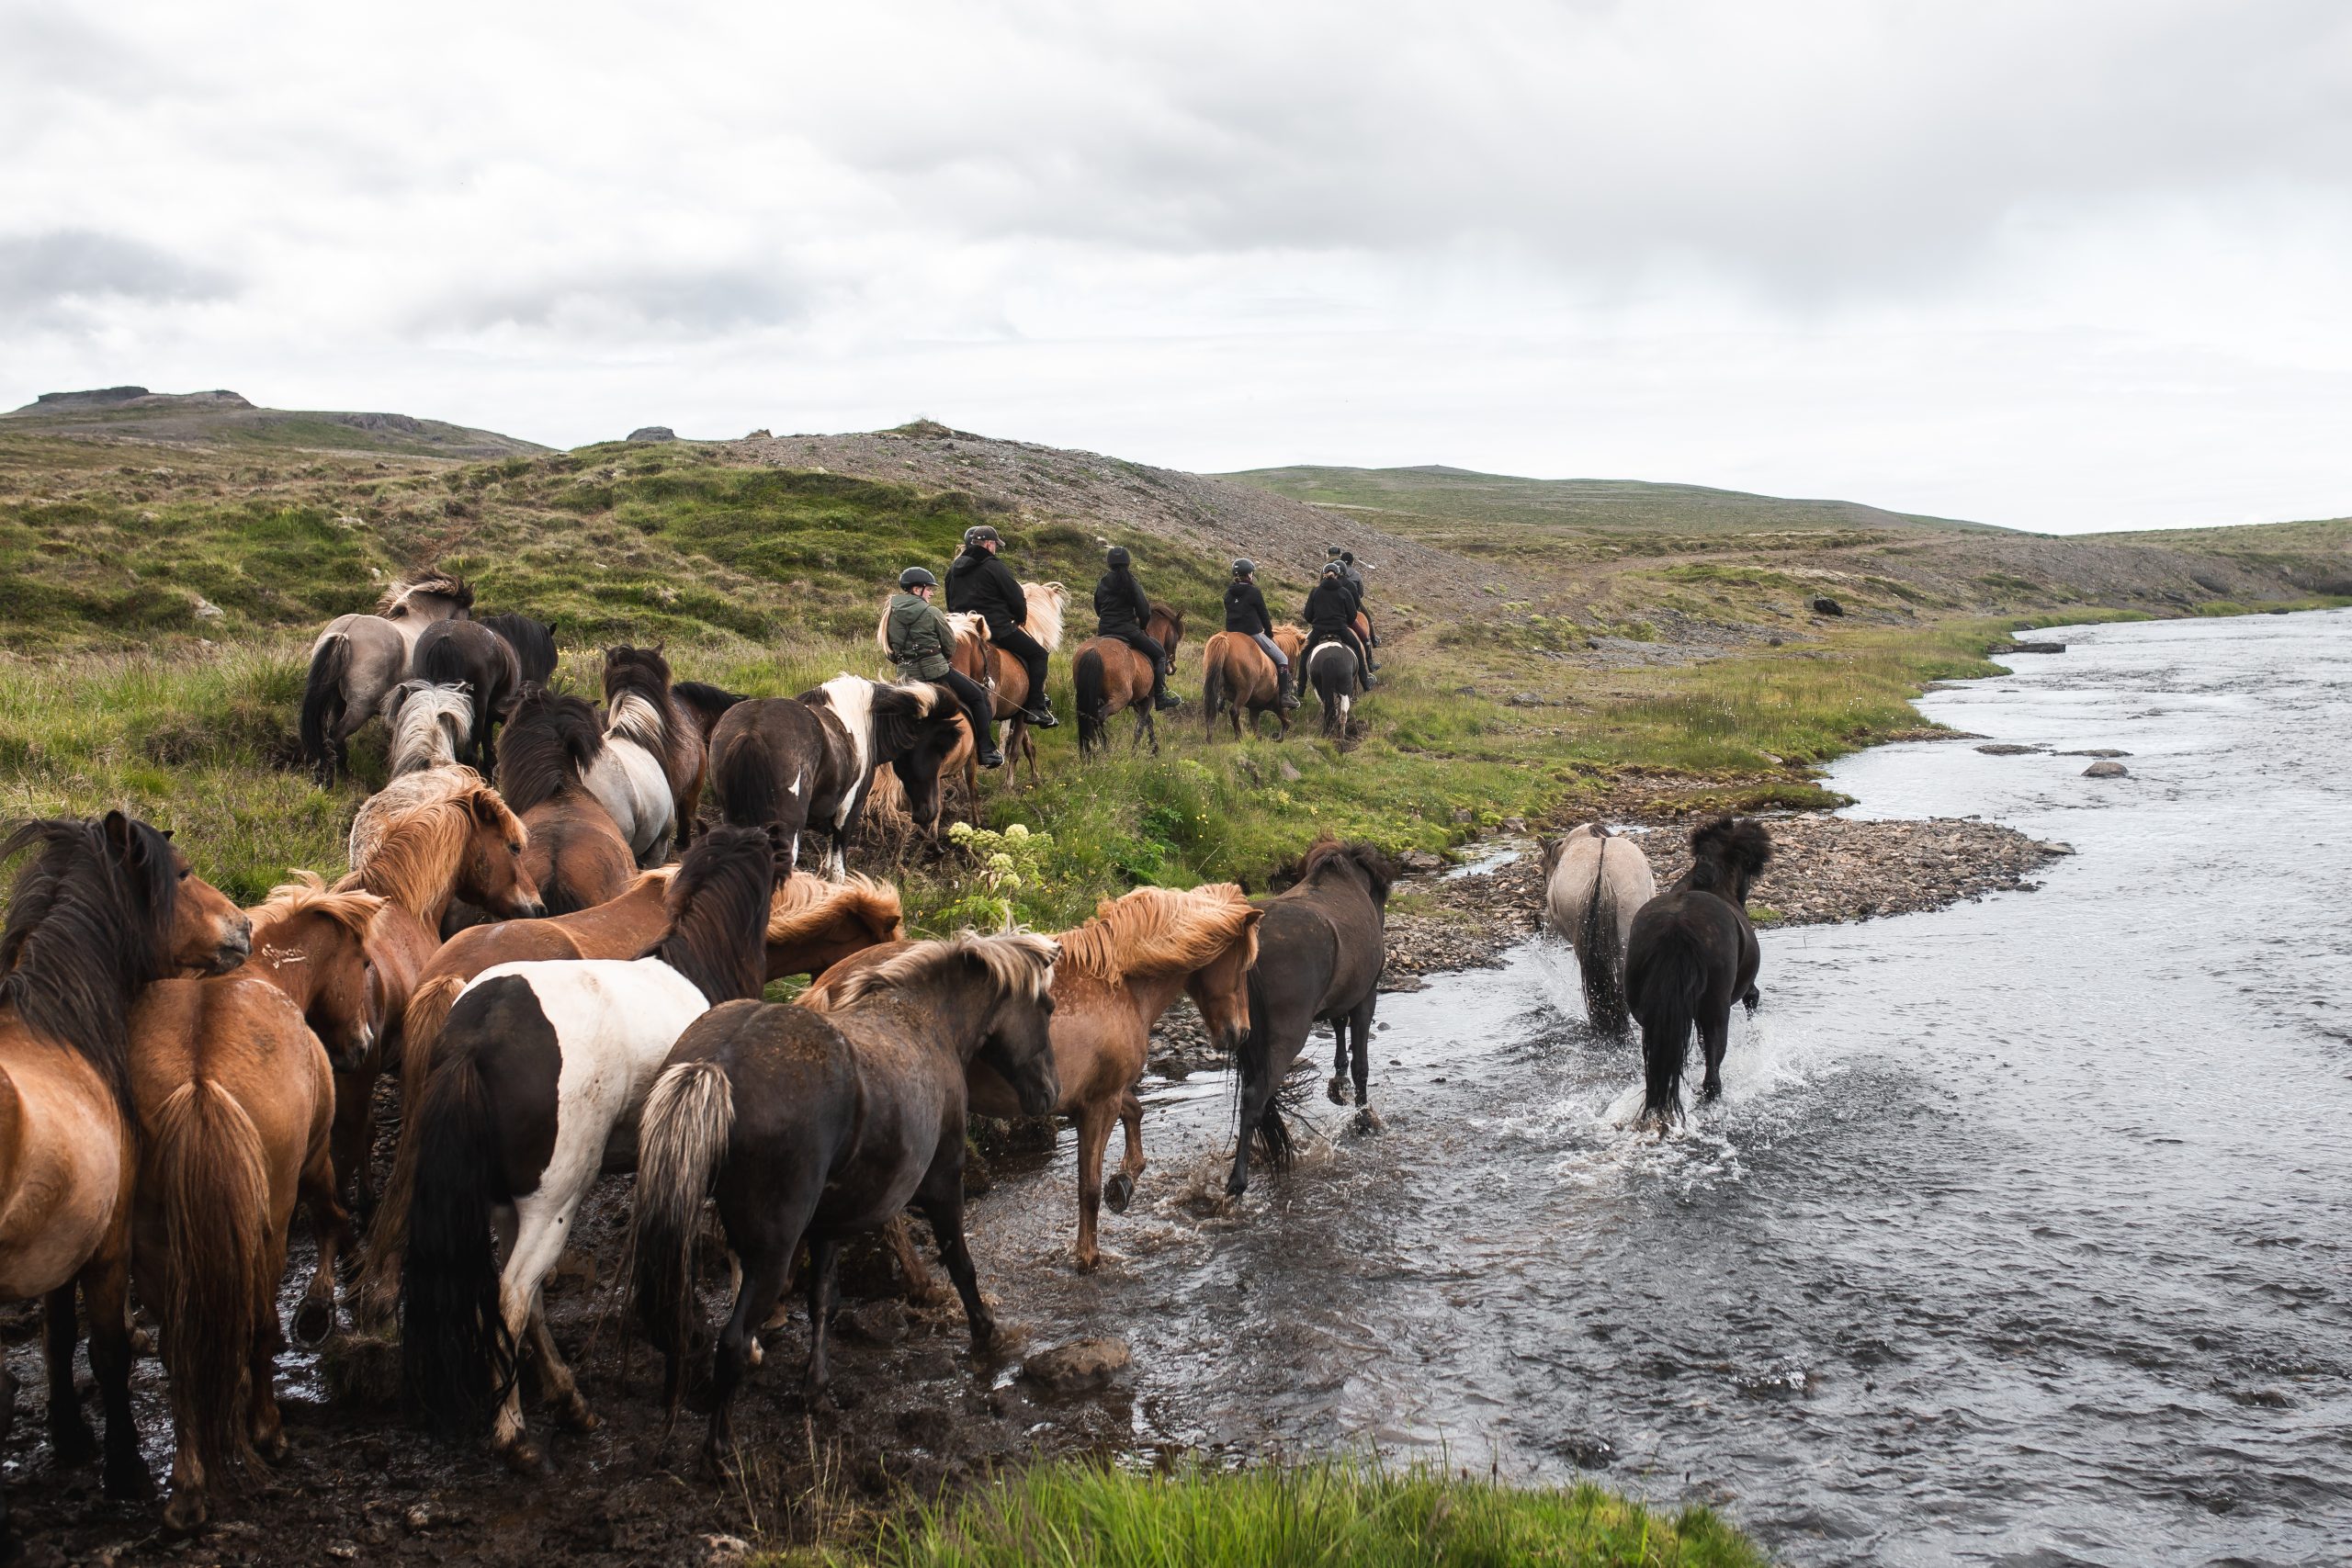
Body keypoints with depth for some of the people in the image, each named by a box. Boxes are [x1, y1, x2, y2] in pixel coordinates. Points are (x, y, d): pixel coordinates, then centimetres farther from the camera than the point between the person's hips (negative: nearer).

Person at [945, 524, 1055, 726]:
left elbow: (950, 603, 21)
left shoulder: (953, 568, 12)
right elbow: (1016, 599, -6)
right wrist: (1021, 618, 13)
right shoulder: (994, 566, -11)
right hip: (997, 628, -8)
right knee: (1037, 653, 4)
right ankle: (1036, 708, -5)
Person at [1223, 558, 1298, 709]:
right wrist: (1270, 634, 12)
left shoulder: (1229, 593, 10)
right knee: (1282, 659, 3)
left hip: (1232, 634, 6)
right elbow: (1264, 616, -2)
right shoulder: (1254, 592, -8)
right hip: (1253, 633, -6)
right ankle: (1285, 695, -8)